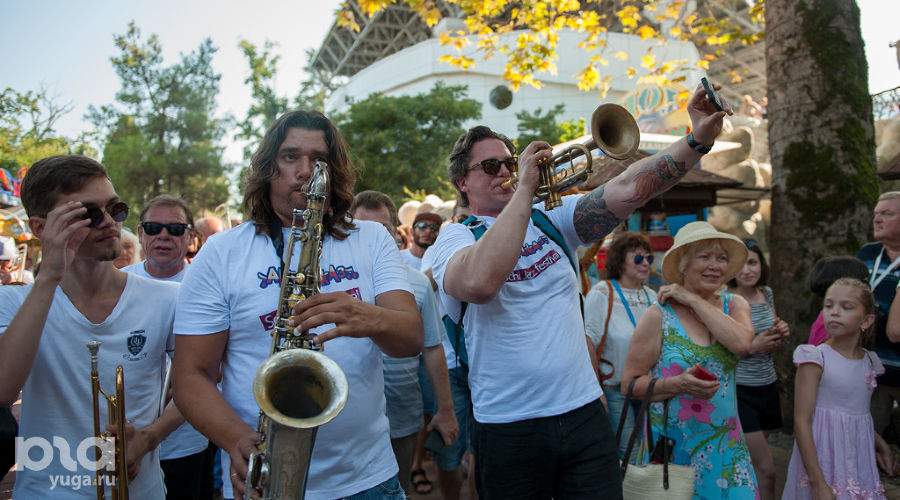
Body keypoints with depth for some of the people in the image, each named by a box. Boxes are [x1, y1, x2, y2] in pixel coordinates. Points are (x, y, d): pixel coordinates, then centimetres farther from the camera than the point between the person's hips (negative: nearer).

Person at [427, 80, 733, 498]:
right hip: (508, 427, -3)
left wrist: (698, 140, -15)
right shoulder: (455, 236, -4)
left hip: (584, 413, 4)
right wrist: (525, 187, -22)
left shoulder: (550, 218, 9)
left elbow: (627, 191, -3)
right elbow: (480, 282, -29)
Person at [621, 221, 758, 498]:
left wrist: (694, 300, -15)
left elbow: (742, 344, -19)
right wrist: (679, 384, -23)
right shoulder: (659, 316, -8)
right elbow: (629, 383, -8)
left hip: (723, 443, 3)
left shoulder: (734, 305, 4)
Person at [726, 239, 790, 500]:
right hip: (740, 391, -7)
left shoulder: (767, 293, 6)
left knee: (749, 461, 17)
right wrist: (752, 346, -23)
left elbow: (774, 345, 18)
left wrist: (781, 334, -4)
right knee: (765, 469, -7)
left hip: (768, 388, 7)